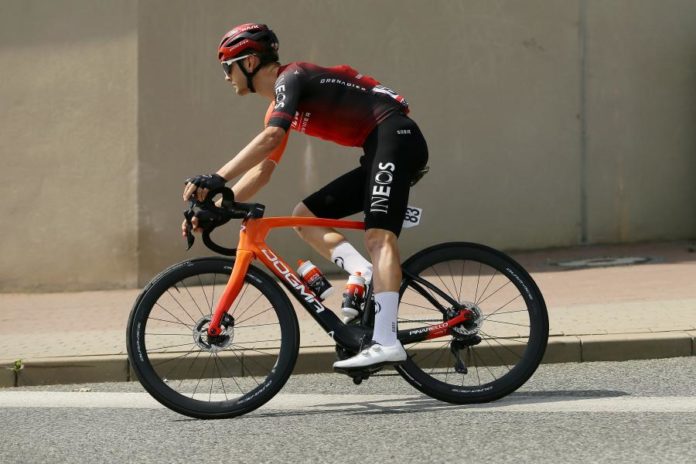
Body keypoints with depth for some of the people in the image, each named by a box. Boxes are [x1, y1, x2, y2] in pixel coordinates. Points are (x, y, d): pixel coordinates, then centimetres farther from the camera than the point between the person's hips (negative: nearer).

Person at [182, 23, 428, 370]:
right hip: (378, 154, 10)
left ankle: (386, 343, -37)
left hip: (395, 136, -10)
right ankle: (369, 277, -11)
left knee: (378, 235, -24)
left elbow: (270, 139, -26)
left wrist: (216, 179, -30)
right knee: (305, 216, 8)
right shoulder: (279, 104, 21)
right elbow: (261, 171, 21)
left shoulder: (290, 78, -9)